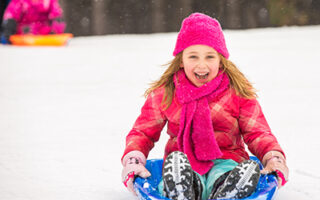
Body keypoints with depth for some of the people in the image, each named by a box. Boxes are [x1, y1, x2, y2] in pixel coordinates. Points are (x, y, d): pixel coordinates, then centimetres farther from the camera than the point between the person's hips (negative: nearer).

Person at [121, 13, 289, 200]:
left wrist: (274, 158, -14)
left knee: (250, 170, -34)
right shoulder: (164, 93, 7)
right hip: (184, 168, 0)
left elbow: (257, 134, 7)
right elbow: (143, 132, 12)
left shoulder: (238, 93, 6)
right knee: (175, 160, -36)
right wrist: (133, 161, -9)